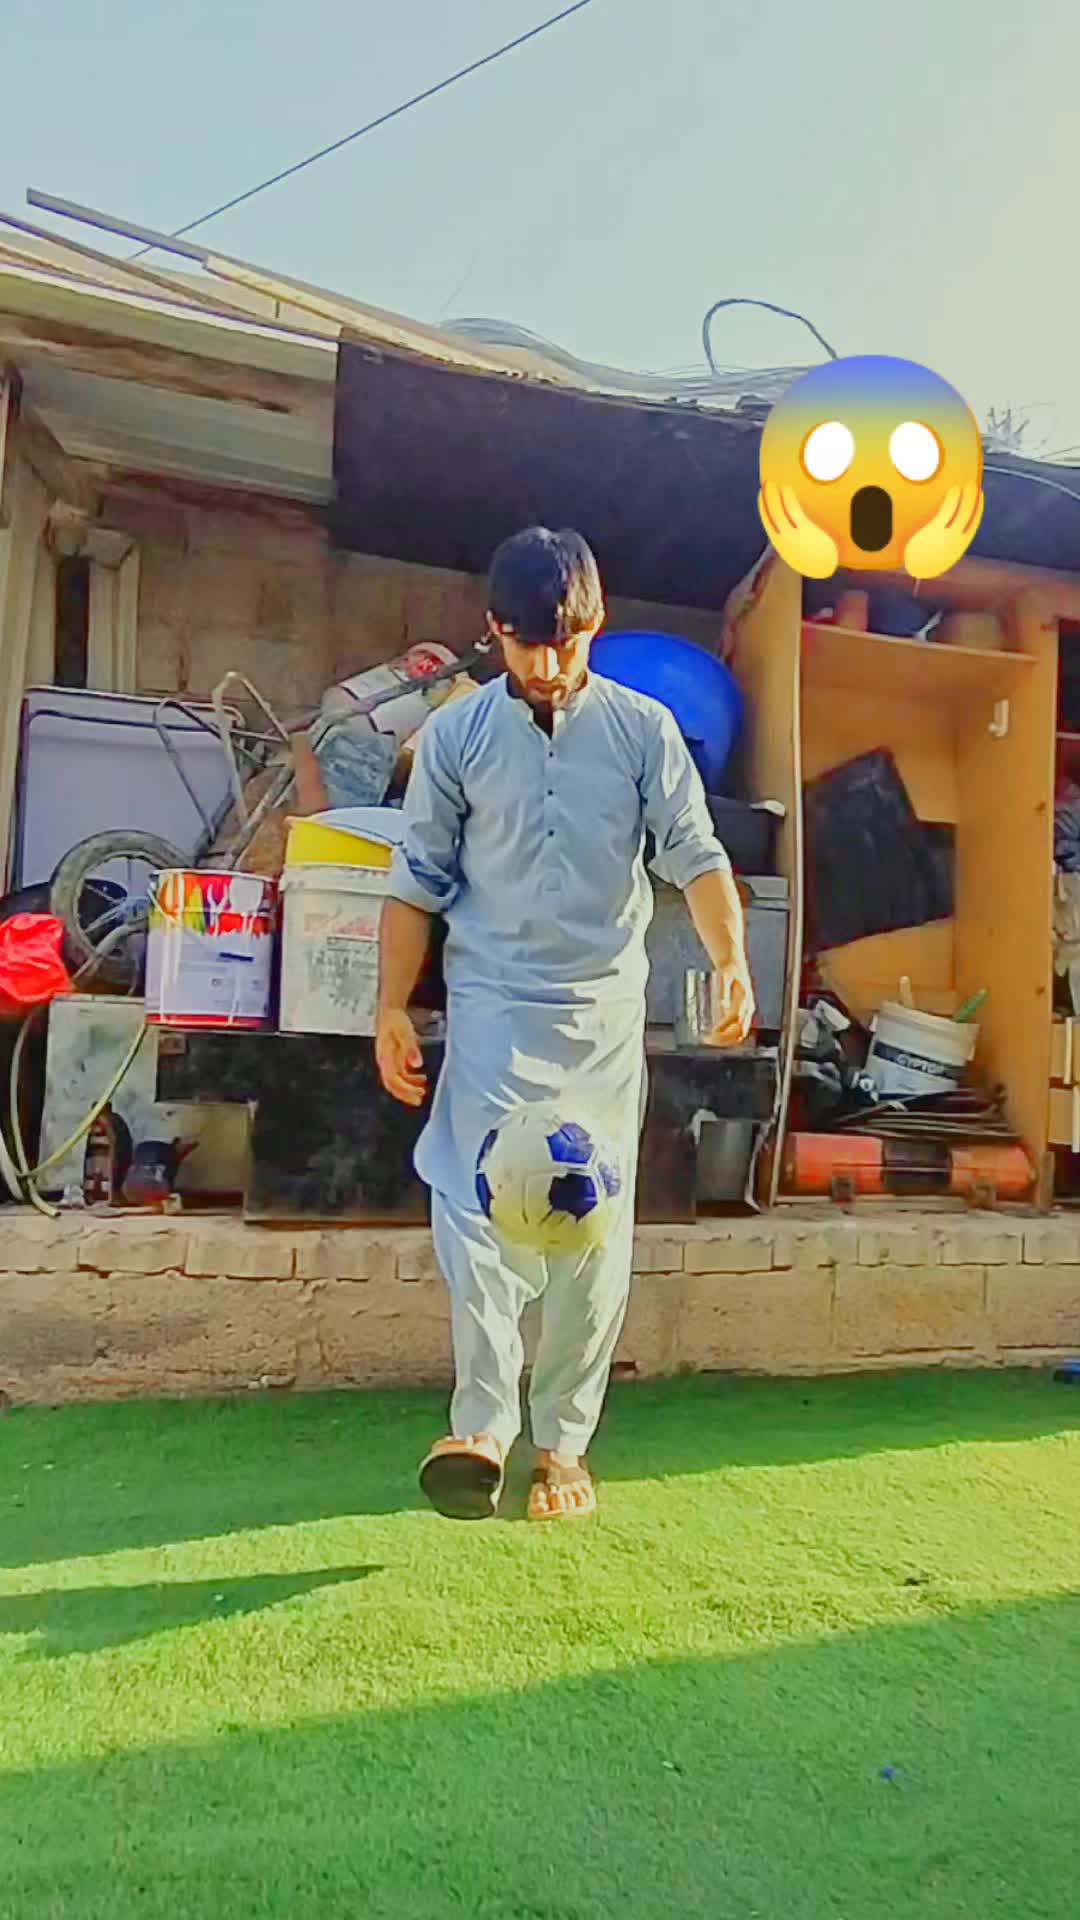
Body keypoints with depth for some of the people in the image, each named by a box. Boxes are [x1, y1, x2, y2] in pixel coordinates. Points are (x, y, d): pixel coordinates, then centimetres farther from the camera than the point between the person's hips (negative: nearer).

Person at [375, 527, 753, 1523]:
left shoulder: (643, 728, 3)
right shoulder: (456, 734, 3)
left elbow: (695, 853, -1)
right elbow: (418, 880, 5)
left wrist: (730, 958, -18)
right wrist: (393, 1008, 1)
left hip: (607, 1012, 1)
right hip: (494, 1005, 0)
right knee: (477, 1202, -17)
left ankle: (563, 1440, 18)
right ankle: (482, 1424, -12)